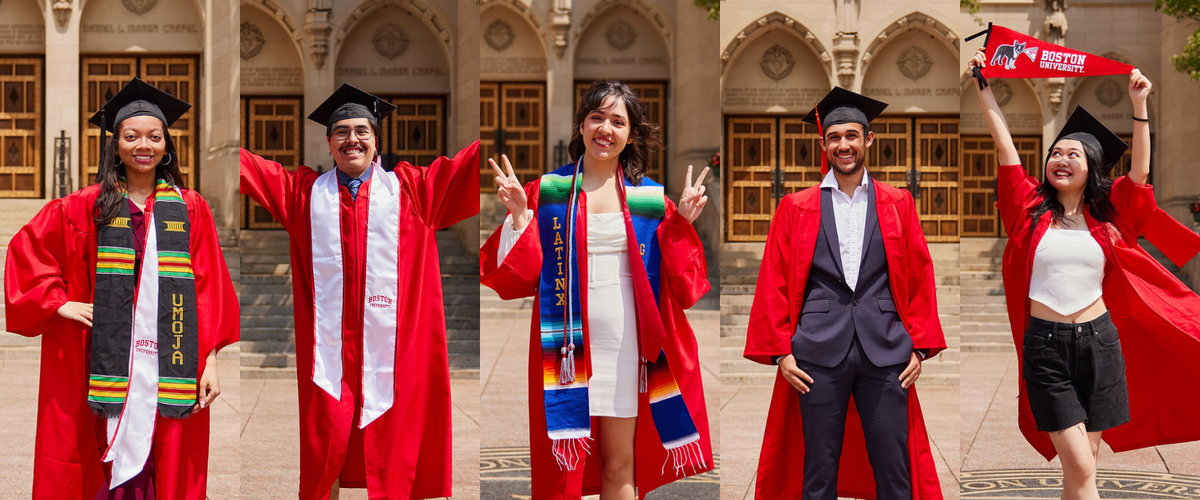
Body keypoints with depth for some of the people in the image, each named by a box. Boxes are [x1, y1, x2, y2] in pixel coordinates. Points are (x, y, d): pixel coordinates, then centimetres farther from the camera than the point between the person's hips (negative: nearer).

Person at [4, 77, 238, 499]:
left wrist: (210, 361, -3)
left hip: (170, 365, 1)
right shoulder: (86, 206, 6)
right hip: (107, 363, 0)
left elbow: (208, 289, 4)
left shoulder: (190, 209, 7)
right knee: (113, 460, 0)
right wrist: (60, 303, -2)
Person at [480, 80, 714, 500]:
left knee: (620, 466, 6)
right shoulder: (548, 191, 4)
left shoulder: (649, 198, 7)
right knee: (565, 463, 1)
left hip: (625, 340, 1)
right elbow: (522, 276, -1)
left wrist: (682, 223, -6)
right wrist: (520, 216, -12)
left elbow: (679, 284, 5)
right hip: (568, 341, -1)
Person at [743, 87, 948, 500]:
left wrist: (920, 346, 3)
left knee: (893, 467, 1)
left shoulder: (898, 204, 11)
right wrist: (781, 352, -1)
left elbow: (919, 277, 10)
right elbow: (773, 282, 7)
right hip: (819, 353, 0)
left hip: (885, 351, 1)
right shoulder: (797, 208, 8)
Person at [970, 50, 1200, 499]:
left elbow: (1140, 172, 1)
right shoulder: (1032, 208, 4)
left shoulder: (1104, 216, 9)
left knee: (1081, 463, 8)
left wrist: (1139, 106, -3)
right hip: (1046, 345, -2)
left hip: (1100, 343, 2)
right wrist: (983, 86, 1)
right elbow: (1004, 144, 2)